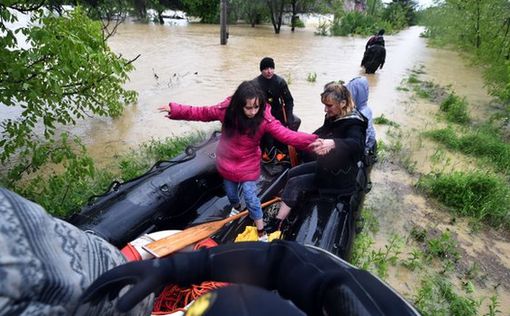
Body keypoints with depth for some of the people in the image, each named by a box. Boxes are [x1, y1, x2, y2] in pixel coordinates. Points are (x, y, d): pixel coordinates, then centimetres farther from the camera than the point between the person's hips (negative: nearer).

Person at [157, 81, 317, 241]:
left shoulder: (264, 118, -26)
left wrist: (312, 141, -48)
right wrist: (174, 109, -8)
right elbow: (201, 112, -9)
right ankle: (236, 207, 61)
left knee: (250, 197, 3)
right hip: (227, 162, 3)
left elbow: (287, 135, -34)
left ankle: (261, 231, 26)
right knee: (230, 193, 24)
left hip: (248, 165, -3)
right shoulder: (226, 110, -22)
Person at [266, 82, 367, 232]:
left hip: (338, 175, -8)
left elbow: (357, 145, -47)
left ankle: (277, 222, -3)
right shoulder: (333, 117, -4)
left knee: (294, 183, -13)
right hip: (325, 164, 8)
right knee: (292, 173, 9)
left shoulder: (353, 123, -28)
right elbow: (322, 132, 9)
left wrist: (332, 143, -65)